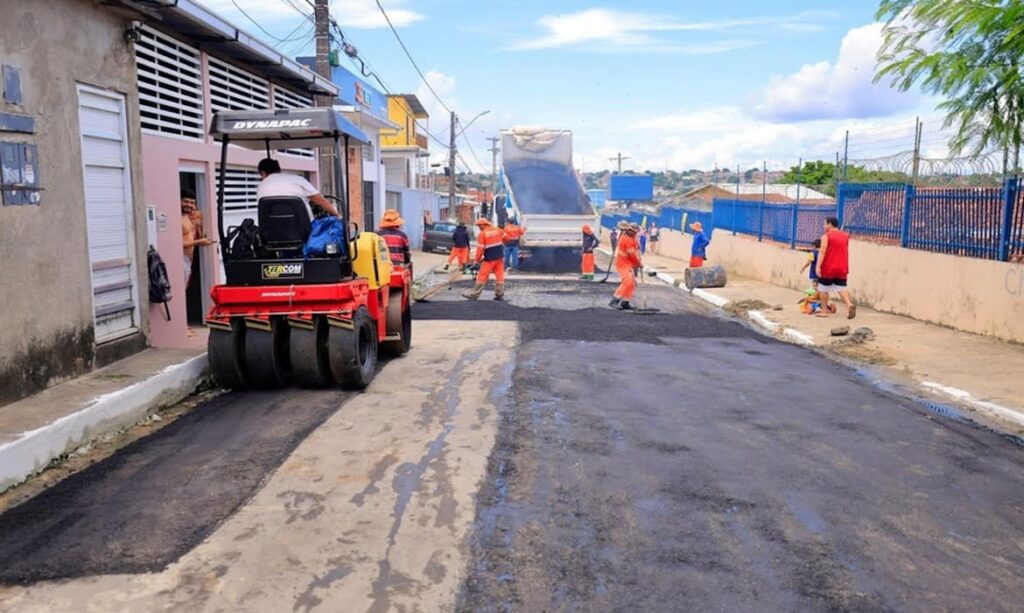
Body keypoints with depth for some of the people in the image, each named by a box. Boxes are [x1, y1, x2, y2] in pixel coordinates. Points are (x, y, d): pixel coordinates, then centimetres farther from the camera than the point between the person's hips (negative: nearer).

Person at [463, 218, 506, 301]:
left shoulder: (482, 234, -11)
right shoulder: (498, 230, 5)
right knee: (500, 275, 9)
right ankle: (500, 295, 10)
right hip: (500, 257, 5)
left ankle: (474, 294, 6)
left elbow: (480, 248, -13)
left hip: (489, 259, -5)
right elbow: (506, 238, 15)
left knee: (482, 277, 0)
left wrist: (478, 259, -1)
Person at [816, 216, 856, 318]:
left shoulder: (826, 236, -8)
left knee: (823, 288, 8)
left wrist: (818, 266, -21)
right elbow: (845, 252, 21)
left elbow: (822, 252, -17)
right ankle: (849, 304, -20)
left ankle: (824, 310, 12)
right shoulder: (845, 236, 11)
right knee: (841, 287, 5)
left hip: (828, 268, -5)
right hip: (842, 268, 5)